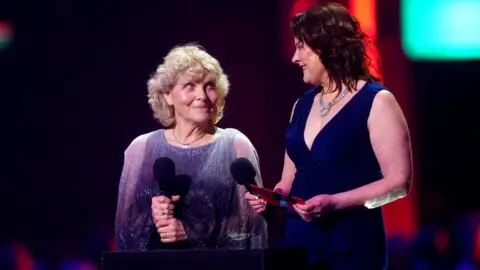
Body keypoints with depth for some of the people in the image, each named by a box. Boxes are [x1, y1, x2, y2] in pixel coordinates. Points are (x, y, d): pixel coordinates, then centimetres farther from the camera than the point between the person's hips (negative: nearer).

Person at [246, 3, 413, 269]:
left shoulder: (376, 102, -7)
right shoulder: (302, 105, 13)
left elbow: (399, 182, -12)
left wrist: (334, 203, -21)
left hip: (352, 243, -6)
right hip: (299, 239, 6)